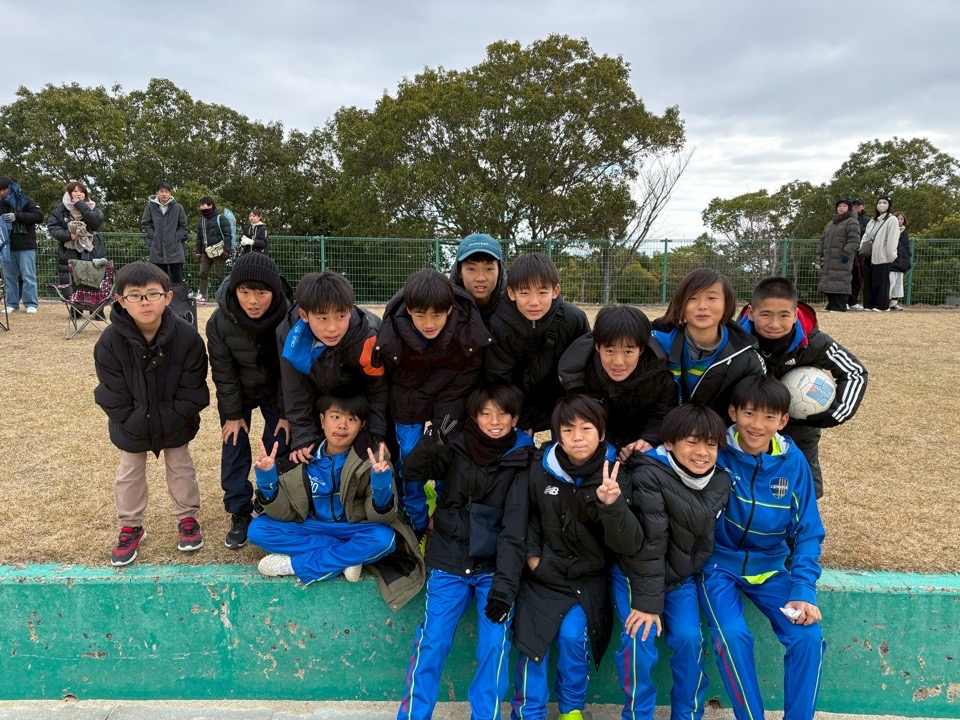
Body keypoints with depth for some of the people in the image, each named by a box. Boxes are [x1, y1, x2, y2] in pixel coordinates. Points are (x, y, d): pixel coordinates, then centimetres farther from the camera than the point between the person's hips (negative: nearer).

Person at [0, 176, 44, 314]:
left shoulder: (25, 201, -1)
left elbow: (39, 216, -12)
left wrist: (17, 216, -20)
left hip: (26, 246, -5)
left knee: (28, 276, -3)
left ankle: (31, 304, 1)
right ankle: (12, 304, 13)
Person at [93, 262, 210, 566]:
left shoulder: (186, 336, -23)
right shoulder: (110, 341, -21)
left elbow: (192, 388, -15)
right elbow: (113, 394, -14)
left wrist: (170, 419, -17)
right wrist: (135, 422, -16)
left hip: (175, 423, 0)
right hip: (132, 424, 1)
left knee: (181, 468, 14)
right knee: (129, 474, 13)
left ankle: (187, 517, 35)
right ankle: (130, 527, 33)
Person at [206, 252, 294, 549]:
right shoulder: (220, 321, -26)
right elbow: (223, 372, -13)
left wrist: (287, 413, -13)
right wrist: (233, 414, -8)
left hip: (277, 391, -1)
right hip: (238, 393, 1)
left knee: (279, 450, -3)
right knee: (233, 449, 0)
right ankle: (239, 515, 15)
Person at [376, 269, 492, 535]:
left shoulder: (468, 331, -27)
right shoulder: (392, 334, -25)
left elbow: (463, 383, -15)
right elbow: (388, 382, -9)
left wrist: (443, 421, -17)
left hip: (450, 402, 0)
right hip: (409, 402, 0)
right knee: (409, 458, -1)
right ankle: (415, 524, 18)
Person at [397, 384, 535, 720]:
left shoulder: (522, 459, -7)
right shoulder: (458, 446, -1)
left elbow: (515, 525, -14)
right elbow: (414, 473, -10)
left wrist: (505, 582, -23)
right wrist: (432, 442, -30)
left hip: (494, 566, -1)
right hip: (449, 561, 1)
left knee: (495, 645, -12)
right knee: (431, 642, -5)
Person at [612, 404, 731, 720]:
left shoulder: (721, 483, -5)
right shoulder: (649, 476, -24)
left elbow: (707, 542, 7)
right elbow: (649, 540, -23)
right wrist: (648, 600, -20)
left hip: (681, 577, 4)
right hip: (635, 574, -4)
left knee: (689, 638, -10)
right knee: (640, 640, -16)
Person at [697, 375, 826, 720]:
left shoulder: (793, 462, -5)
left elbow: (808, 532, -1)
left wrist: (803, 591, -11)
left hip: (771, 565, 3)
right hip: (718, 563, -3)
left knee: (808, 635, -16)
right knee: (732, 635, -25)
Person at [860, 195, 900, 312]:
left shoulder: (892, 220, -1)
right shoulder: (872, 220, 22)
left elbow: (892, 240, -9)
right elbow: (866, 236, 20)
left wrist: (891, 255, -16)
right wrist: (862, 248, 5)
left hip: (882, 257, -6)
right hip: (869, 256, 7)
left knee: (881, 281, -3)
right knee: (868, 281, 7)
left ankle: (881, 305, 3)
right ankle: (869, 304, 13)